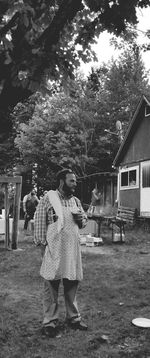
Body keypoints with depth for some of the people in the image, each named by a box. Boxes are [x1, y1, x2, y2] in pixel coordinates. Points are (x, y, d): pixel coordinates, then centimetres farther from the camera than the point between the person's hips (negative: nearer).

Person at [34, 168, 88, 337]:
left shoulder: (76, 201, 10)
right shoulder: (48, 198, -7)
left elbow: (84, 220, 22)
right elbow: (39, 223, -7)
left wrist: (81, 219, -2)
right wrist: (42, 245, -10)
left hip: (73, 249, 5)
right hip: (54, 249, -5)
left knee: (72, 283, 12)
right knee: (51, 284, 3)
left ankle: (73, 317, 28)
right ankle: (50, 321, 17)